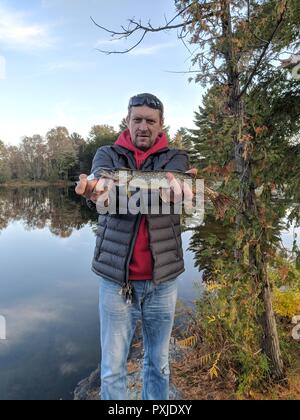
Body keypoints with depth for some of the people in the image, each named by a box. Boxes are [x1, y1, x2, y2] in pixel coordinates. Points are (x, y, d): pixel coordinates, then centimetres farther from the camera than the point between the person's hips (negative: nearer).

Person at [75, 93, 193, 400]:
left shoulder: (175, 158, 3)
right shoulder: (107, 154, 4)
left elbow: (174, 182, -19)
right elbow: (103, 182, -17)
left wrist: (172, 186, -43)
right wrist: (97, 193, -42)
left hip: (163, 278, 1)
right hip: (115, 278, 0)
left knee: (158, 363, 19)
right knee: (112, 368, 12)